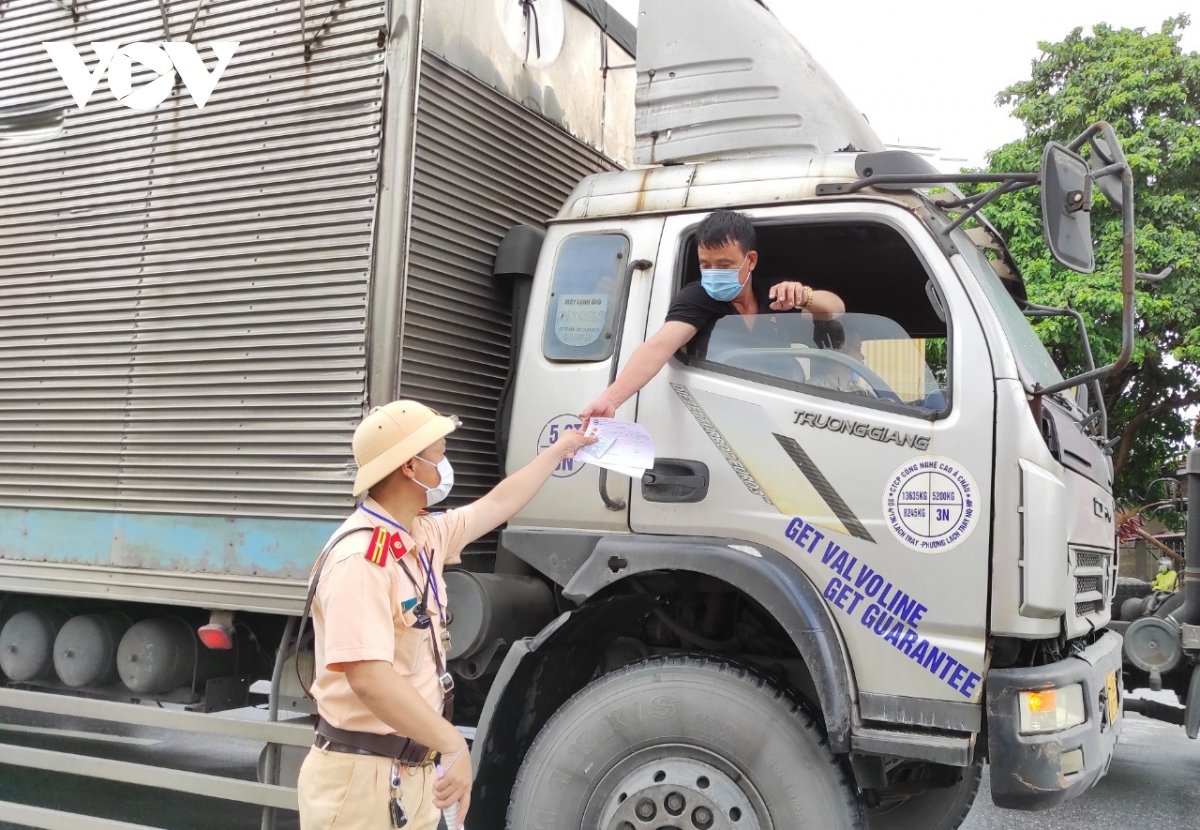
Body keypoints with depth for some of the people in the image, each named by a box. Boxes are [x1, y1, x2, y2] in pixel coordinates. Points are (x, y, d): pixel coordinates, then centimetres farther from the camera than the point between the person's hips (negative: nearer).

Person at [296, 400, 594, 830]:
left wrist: (559, 449, 32)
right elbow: (369, 677, -33)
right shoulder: (360, 558, -23)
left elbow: (499, 504, 23)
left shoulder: (424, 536, 7)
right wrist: (453, 745, -35)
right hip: (364, 779, -9)